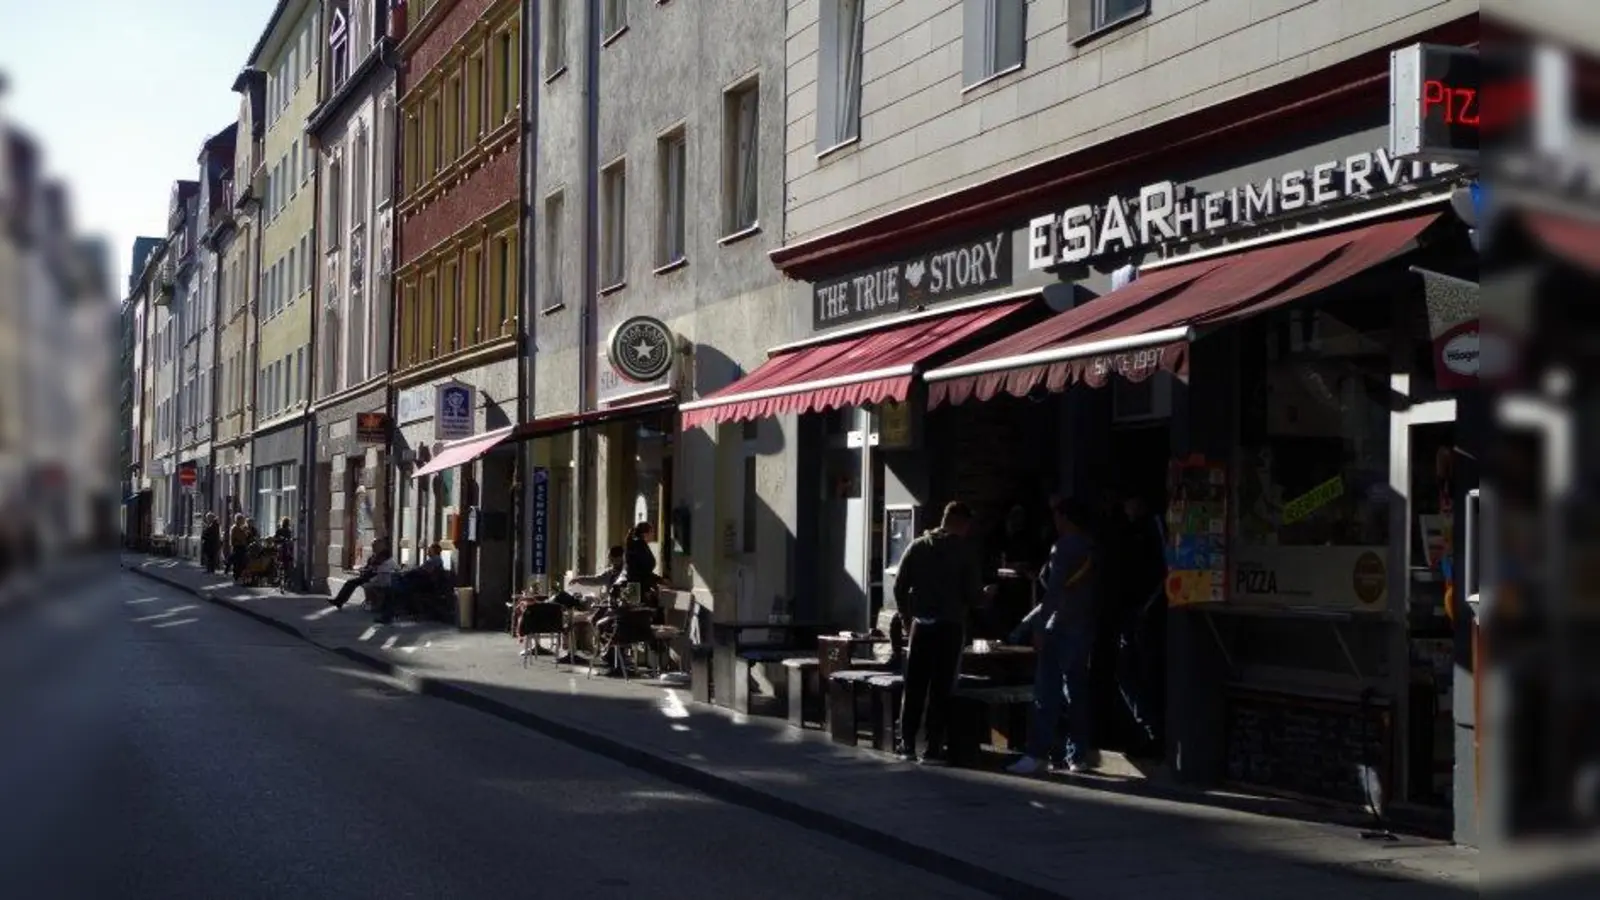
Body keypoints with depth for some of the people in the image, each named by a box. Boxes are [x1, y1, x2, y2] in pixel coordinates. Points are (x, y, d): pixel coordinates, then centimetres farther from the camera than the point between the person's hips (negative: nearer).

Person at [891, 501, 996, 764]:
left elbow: (900, 587, 3)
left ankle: (907, 744, 10)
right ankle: (933, 747, 2)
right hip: (950, 627, -3)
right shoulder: (966, 551, -6)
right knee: (940, 689, 2)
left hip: (921, 626, 3)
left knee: (914, 687, 9)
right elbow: (972, 594, -8)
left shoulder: (917, 547, 4)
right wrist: (986, 593, 14)